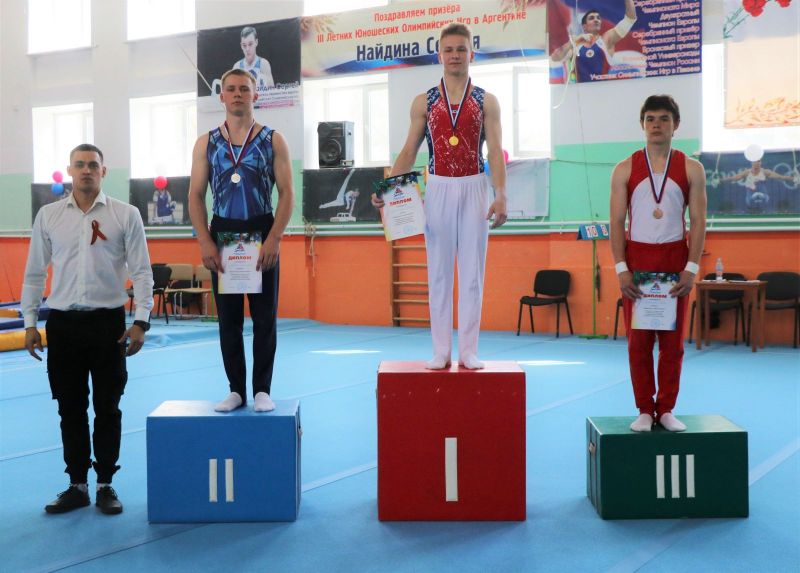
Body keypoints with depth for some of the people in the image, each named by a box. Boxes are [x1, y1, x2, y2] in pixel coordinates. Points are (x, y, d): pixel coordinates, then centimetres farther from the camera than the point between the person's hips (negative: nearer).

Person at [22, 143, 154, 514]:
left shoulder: (125, 215, -1)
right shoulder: (48, 216, 5)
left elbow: (142, 272, -2)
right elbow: (34, 273, 9)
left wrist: (141, 321, -9)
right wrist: (30, 323, 5)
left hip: (107, 321, -2)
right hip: (62, 323, 2)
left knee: (107, 408, 6)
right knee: (70, 408, 9)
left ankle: (106, 485, 18)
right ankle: (77, 485, 20)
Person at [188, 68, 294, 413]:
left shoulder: (273, 140, 2)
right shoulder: (206, 143, 7)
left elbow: (286, 193, -3)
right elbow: (196, 195, 4)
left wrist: (273, 239, -15)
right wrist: (205, 242, -8)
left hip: (262, 232, -2)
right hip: (222, 232, 2)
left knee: (265, 316, 2)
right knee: (228, 317, 6)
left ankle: (262, 390, 9)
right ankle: (236, 389, 14)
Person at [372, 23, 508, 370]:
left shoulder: (486, 102, 5)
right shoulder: (424, 102, 8)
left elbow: (495, 152, -2)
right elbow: (409, 151, 8)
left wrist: (500, 195, -16)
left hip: (474, 189, -1)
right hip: (438, 189, 1)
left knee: (472, 272, 1)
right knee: (439, 272, 4)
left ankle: (468, 350, 7)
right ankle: (441, 351, 8)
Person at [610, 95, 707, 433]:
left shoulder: (691, 169, 3)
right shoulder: (625, 170, 2)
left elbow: (698, 221, 1)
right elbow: (616, 222, 0)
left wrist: (691, 268, -9)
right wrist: (621, 269, -9)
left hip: (675, 260, 0)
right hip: (637, 260, 0)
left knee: (672, 341, 4)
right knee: (638, 340, 2)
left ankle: (666, 410, 14)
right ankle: (644, 410, 11)